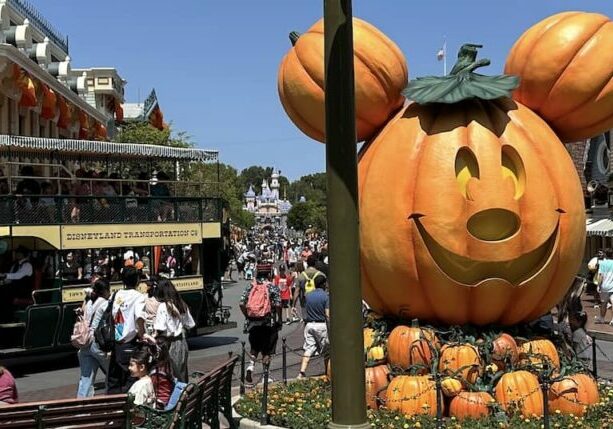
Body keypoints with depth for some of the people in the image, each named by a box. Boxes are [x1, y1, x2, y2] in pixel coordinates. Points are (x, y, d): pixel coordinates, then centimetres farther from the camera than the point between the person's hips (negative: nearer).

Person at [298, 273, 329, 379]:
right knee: (325, 351, 9)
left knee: (308, 349, 2)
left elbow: (306, 312, 12)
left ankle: (302, 372, -11)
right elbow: (327, 315, -11)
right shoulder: (325, 296, -8)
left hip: (309, 324, 4)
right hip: (321, 325, -4)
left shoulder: (308, 295, 6)